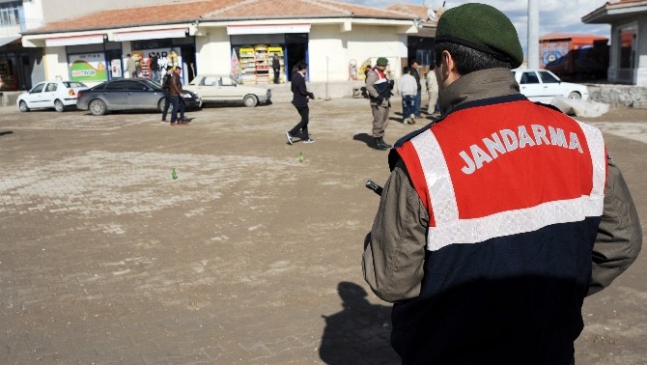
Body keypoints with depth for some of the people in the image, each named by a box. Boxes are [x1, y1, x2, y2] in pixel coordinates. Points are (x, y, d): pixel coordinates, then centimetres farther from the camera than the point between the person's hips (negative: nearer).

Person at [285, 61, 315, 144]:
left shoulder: (294, 76, 7)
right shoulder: (300, 78, -22)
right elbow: (303, 91, -24)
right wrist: (310, 94, -5)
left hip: (297, 100, 10)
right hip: (301, 102, -10)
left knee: (304, 119, 17)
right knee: (305, 120, 1)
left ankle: (305, 138, 22)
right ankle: (290, 133, -5)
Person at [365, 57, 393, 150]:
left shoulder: (382, 74, 20)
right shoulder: (373, 73, -11)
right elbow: (368, 86, -23)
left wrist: (390, 85, 3)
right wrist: (377, 96, -25)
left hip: (384, 101, 10)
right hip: (378, 102, -10)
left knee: (384, 121, 14)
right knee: (378, 121, -9)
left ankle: (380, 140, 24)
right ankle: (376, 142, -4)